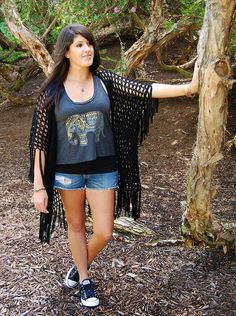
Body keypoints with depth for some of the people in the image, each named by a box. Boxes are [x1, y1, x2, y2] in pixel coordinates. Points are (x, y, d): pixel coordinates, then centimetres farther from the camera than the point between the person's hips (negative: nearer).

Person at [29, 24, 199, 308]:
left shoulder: (104, 81, -3)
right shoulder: (52, 91, -7)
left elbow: (146, 90, -10)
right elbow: (40, 140, -6)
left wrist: (188, 87, -22)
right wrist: (39, 186, -8)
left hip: (103, 169, 2)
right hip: (67, 170, -1)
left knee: (104, 233, 5)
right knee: (75, 225, 16)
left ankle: (79, 266, 37)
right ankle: (85, 280, 39)